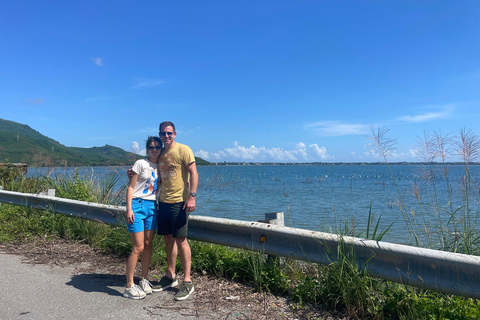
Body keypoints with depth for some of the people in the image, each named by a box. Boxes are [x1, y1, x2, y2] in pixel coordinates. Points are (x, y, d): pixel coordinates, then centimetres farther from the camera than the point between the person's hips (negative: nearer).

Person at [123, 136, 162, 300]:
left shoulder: (160, 166, 12)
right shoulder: (141, 163, -5)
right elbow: (131, 187, -6)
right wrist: (129, 209, -14)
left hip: (152, 207, 6)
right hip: (137, 205, -6)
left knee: (148, 245, 9)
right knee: (138, 248, -7)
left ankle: (144, 281, 23)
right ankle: (129, 287, 4)